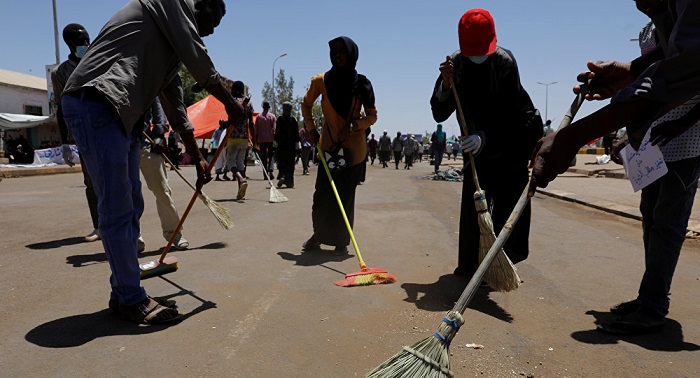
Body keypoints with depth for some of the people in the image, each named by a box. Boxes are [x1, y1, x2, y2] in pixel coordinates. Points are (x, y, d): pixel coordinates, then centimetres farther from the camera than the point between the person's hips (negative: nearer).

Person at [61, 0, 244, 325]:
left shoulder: (171, 45, 27)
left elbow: (175, 105, 28)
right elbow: (198, 61, -5)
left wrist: (198, 160, 29)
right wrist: (231, 104, 6)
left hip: (122, 115, 10)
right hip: (94, 102, -10)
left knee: (131, 208, 11)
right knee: (118, 210, -7)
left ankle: (124, 294, 20)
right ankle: (132, 300, 1)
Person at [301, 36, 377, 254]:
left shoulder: (361, 84, -3)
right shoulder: (321, 81, 0)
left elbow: (372, 116, 1)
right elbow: (306, 104, 15)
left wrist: (353, 125, -16)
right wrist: (311, 128, 3)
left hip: (353, 147, -1)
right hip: (328, 145, 1)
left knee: (346, 195, 1)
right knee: (322, 192, 3)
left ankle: (341, 240, 11)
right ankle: (318, 235, 19)